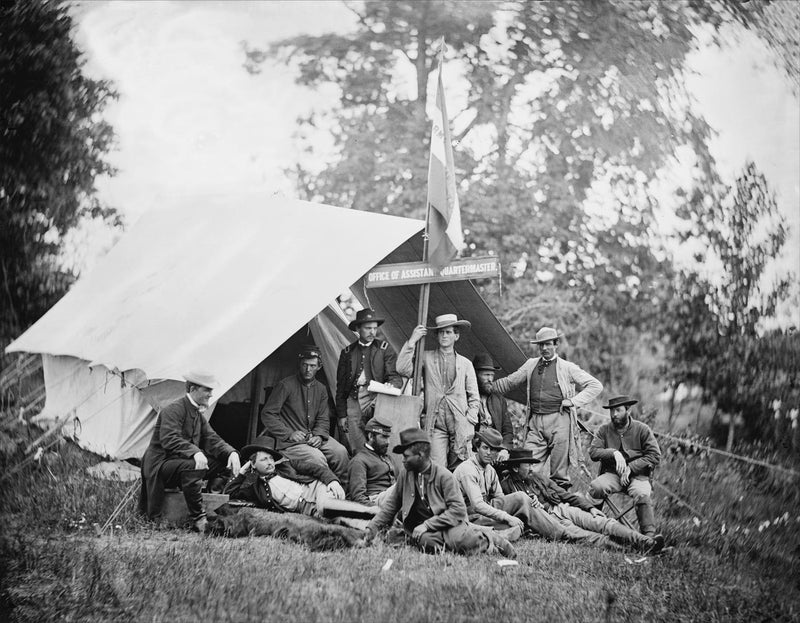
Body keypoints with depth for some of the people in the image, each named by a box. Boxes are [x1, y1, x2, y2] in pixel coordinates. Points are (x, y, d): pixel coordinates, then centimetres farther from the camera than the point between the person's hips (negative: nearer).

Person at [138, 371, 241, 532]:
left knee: (223, 460, -6)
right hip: (160, 466, -9)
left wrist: (231, 452, -13)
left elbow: (212, 439, 7)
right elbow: (169, 439, -28)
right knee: (192, 466, -38)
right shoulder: (174, 410, -15)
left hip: (183, 462, 9)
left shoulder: (198, 414, 14)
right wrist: (195, 452, -42)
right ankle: (198, 520, -32)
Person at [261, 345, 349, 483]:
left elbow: (323, 419, 11)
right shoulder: (286, 385, -9)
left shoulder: (321, 389, 11)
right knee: (317, 457, -30)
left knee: (340, 451, -16)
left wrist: (319, 435, -11)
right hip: (289, 441, -6)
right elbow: (267, 415, -11)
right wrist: (289, 434, -17)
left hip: (313, 437, 6)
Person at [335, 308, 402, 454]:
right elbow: (341, 386, 16)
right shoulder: (348, 352, 15)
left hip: (375, 397, -2)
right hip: (353, 400, 2)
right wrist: (341, 415, 11)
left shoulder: (384, 348, 10)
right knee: (357, 451, -6)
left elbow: (394, 375, 4)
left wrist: (391, 386, -21)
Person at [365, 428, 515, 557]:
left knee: (460, 540, -36)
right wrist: (372, 528, 8)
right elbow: (391, 505, 21)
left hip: (448, 524, -3)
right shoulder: (406, 475, 10)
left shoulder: (444, 476, -5)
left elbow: (458, 510, -12)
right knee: (428, 543, -34)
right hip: (422, 531, 3)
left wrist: (427, 525, -19)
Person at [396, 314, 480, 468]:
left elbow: (474, 398, 13)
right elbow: (403, 369, -5)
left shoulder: (465, 363, 12)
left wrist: (470, 422, 1)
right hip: (436, 426, -1)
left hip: (460, 425, 1)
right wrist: (412, 341, -7)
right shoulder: (426, 358, 10)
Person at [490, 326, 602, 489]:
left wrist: (574, 401, -5)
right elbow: (508, 383, 24)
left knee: (559, 472, -1)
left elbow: (596, 386, 5)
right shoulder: (530, 365, 16)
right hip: (535, 422, 3)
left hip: (559, 420, -3)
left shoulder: (567, 368, 6)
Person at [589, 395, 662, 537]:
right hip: (611, 474, 2)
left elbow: (655, 456, -4)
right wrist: (613, 453, -20)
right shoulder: (603, 430, 10)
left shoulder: (642, 429, 3)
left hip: (637, 475, -2)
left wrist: (630, 468, -12)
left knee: (642, 494, -35)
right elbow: (593, 452, -3)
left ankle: (649, 534, -31)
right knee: (595, 487, -31)